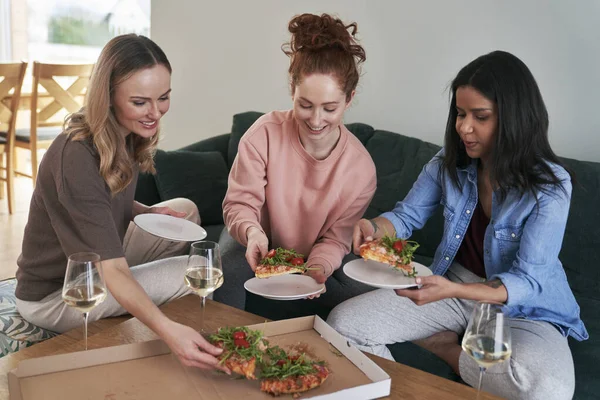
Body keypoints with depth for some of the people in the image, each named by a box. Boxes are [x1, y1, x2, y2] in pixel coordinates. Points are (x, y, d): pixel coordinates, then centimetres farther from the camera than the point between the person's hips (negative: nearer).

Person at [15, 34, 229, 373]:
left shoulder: (127, 134, -6)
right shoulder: (76, 157, -33)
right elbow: (113, 271, -38)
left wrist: (148, 212, -8)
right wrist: (167, 329, -53)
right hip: (53, 294, -8)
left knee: (186, 211, 6)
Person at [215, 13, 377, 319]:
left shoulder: (360, 168, -21)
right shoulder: (264, 134, -25)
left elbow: (336, 237, -14)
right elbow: (240, 203, -22)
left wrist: (318, 267, -36)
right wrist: (252, 232, -45)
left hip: (314, 257, 3)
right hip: (257, 241, -2)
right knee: (230, 272, -35)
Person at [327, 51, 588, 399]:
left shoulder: (551, 185, -19)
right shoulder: (449, 164, -6)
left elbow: (526, 281, -22)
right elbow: (406, 216, 2)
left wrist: (453, 291, -40)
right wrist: (375, 229, -23)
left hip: (521, 305, -2)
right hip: (454, 285, 3)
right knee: (343, 322, -15)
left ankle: (446, 347, -8)